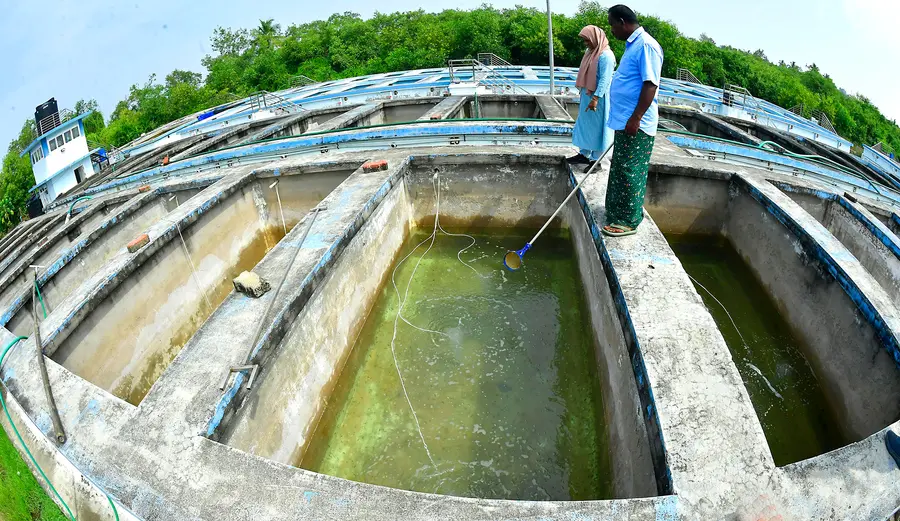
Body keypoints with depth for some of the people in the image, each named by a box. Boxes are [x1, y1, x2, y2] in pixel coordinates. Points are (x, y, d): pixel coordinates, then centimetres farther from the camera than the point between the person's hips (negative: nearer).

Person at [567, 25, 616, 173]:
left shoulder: (606, 55, -18)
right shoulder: (590, 52, 11)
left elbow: (605, 79, -23)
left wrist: (595, 98, -29)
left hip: (598, 98, -9)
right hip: (587, 96, 9)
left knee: (596, 128, -2)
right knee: (584, 125, 15)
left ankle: (596, 160, 6)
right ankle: (584, 154, 26)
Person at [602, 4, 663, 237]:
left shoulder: (646, 45, -16)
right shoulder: (632, 45, 16)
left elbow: (650, 84, -21)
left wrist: (636, 118, -25)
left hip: (636, 124, -10)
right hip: (624, 121, 10)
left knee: (630, 172, -4)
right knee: (621, 170, 16)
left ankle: (628, 221, 4)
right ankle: (619, 212, 28)